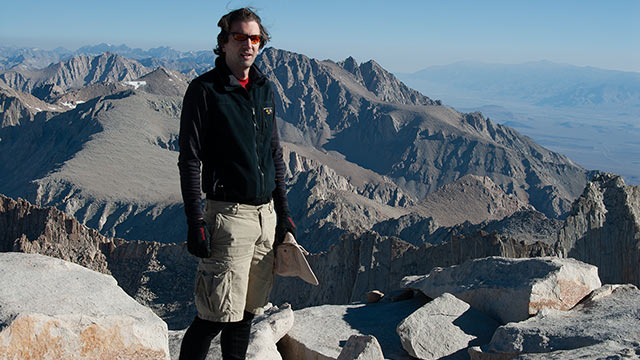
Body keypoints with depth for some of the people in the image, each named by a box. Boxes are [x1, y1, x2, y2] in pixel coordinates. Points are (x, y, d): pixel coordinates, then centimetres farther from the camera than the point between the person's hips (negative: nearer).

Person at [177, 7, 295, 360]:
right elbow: (189, 160, -9)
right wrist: (195, 221, -14)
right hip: (228, 214, -6)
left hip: (266, 214, 6)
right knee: (220, 315, -7)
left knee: (247, 312, 12)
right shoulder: (204, 90, -6)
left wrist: (283, 211, 15)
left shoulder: (264, 88, 13)